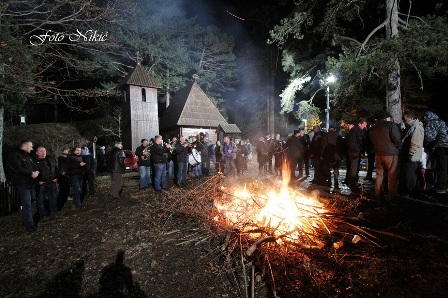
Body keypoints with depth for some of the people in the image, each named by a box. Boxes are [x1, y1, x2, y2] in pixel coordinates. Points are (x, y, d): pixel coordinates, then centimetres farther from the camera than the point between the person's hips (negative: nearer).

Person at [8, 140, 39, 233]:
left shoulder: (28, 156, 17)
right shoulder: (14, 155, -9)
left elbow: (34, 166, 15)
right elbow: (18, 169, -20)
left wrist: (36, 172, -6)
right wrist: (31, 173, -16)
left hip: (30, 182, 8)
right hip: (22, 183, -8)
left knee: (28, 203, 13)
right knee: (27, 204, -9)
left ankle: (25, 221, 24)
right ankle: (29, 225, -5)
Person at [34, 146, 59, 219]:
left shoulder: (51, 160, 12)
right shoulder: (34, 161, -3)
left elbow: (56, 169, 16)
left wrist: (56, 177, 6)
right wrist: (38, 181, -13)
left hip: (52, 182, 4)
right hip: (41, 184, -4)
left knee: (53, 198, 11)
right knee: (41, 199, 4)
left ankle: (53, 212, 24)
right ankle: (43, 214, 16)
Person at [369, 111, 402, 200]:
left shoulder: (373, 128, 12)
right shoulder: (391, 125, -7)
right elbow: (397, 139, -11)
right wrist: (399, 148, 4)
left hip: (378, 153, 6)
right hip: (390, 153, -5)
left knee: (379, 174, 12)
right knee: (392, 175, 1)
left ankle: (378, 194, 16)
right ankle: (393, 195, 5)